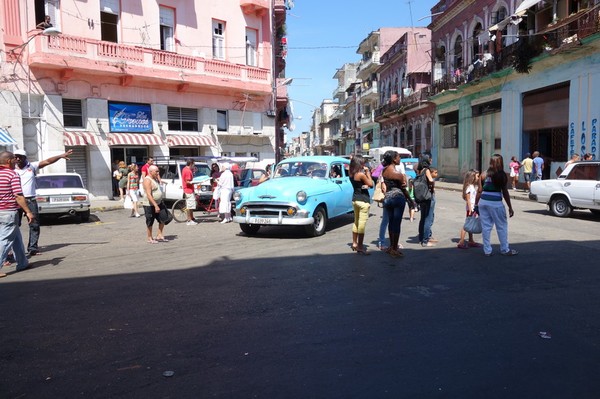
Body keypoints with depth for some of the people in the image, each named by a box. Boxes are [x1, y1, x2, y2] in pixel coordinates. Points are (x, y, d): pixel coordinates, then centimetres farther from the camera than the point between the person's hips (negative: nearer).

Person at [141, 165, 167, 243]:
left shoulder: (155, 179, 9)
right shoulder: (147, 180, -19)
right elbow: (149, 195, -26)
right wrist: (155, 205, -30)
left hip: (159, 203, 9)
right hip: (149, 205, -9)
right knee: (150, 222, 2)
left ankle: (159, 235, 19)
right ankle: (149, 238, 15)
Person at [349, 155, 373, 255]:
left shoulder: (352, 174, 5)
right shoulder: (361, 174, -18)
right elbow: (370, 184, -11)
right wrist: (367, 172, -5)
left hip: (355, 199, 9)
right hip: (363, 200, -9)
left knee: (356, 222, 19)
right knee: (362, 223, -5)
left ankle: (354, 243, 29)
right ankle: (360, 247, -5)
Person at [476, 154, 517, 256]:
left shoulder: (484, 175, 4)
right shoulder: (502, 176, -4)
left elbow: (479, 191, 4)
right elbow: (505, 193, -2)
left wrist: (476, 204, 13)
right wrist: (510, 207, 5)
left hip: (483, 201, 3)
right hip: (495, 203, -3)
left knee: (485, 226, 9)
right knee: (502, 227, 11)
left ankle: (487, 250, 14)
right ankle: (505, 249, 21)